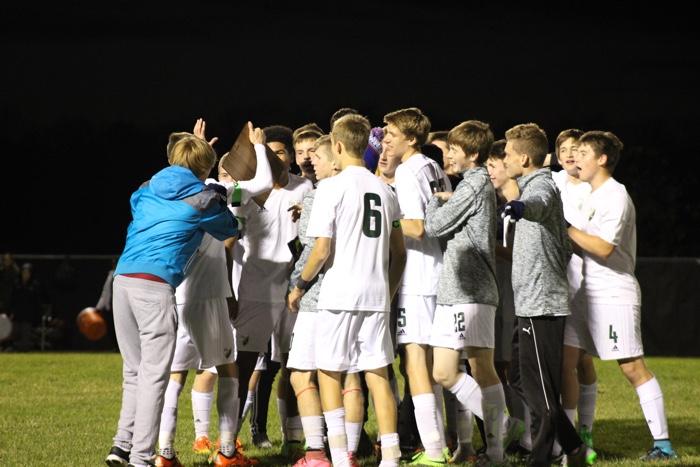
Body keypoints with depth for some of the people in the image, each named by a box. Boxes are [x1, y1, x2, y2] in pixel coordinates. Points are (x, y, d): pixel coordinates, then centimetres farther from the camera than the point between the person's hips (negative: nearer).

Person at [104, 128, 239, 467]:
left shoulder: (147, 191, 21)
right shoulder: (201, 199, 4)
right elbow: (230, 229, 22)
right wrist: (221, 197, 43)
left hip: (122, 281, 7)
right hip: (155, 285, -6)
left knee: (135, 372, 16)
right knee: (154, 375, -5)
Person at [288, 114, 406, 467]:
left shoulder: (332, 189, -7)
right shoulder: (384, 190, 10)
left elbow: (322, 249, -11)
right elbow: (399, 253, 14)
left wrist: (300, 285, 2)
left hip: (340, 293, -5)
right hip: (376, 294, 5)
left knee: (329, 373, 5)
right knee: (377, 374, 6)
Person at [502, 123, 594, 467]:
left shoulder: (540, 185, -12)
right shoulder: (539, 186, 21)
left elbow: (539, 203, -41)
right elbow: (565, 247, 31)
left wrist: (521, 207, -62)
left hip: (541, 303, -11)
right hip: (535, 301, 11)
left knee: (540, 387, -6)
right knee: (521, 378, 14)